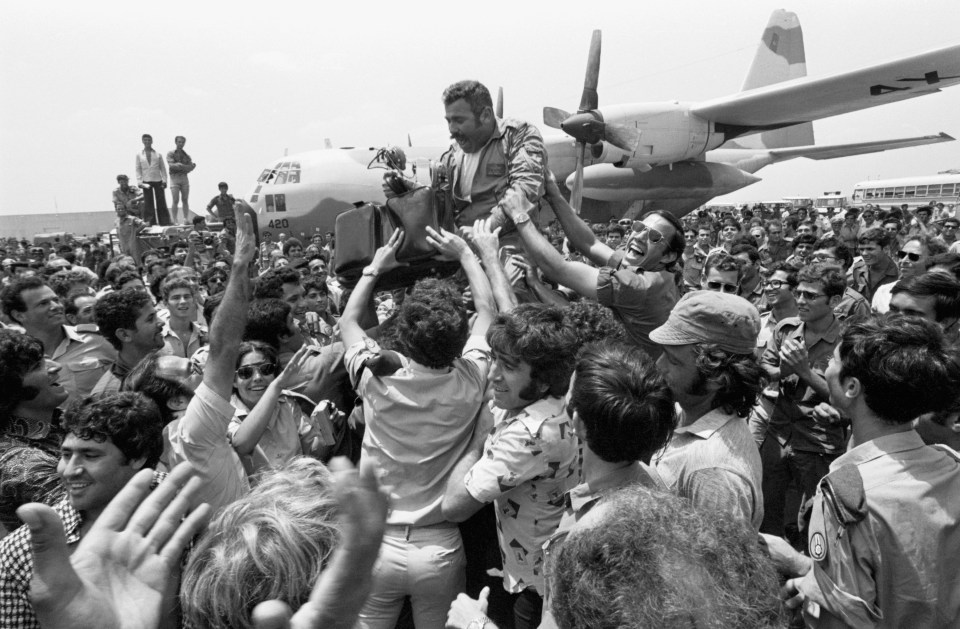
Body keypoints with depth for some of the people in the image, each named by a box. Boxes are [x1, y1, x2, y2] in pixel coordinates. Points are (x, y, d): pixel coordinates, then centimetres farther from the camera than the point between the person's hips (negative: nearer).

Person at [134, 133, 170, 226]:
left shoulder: (158, 154, 8)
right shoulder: (139, 155, 8)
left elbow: (163, 168, 9)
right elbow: (138, 169, 8)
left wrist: (164, 180, 0)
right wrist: (139, 182, -2)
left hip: (158, 181, 0)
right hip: (146, 182, 0)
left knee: (161, 202, -1)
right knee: (148, 203, 0)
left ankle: (165, 222, 4)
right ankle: (150, 223, 4)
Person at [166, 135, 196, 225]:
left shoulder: (186, 155, 14)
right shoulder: (170, 154, 4)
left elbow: (190, 167, 5)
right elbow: (171, 164, -12)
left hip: (184, 178, 3)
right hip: (174, 178, -3)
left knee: (185, 200, 1)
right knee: (176, 201, -7)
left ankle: (186, 220, 2)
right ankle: (175, 220, -4)